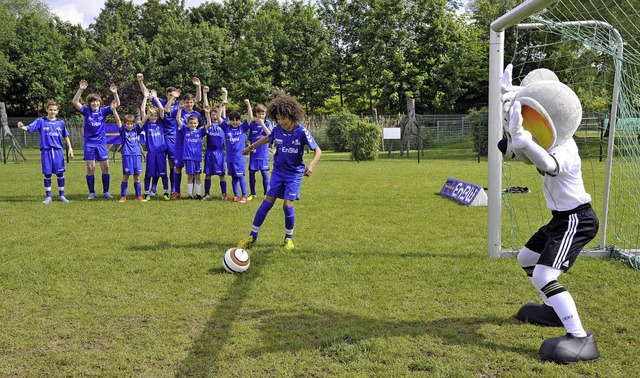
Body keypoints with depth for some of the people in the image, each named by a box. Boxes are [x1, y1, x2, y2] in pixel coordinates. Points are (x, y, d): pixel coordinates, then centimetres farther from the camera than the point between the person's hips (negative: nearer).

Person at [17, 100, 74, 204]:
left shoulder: (61, 123, 8)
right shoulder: (41, 121, 1)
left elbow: (66, 136, 15)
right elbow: (29, 128, -10)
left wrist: (70, 148, 9)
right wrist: (21, 127, -31)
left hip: (58, 151, 1)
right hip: (46, 151, -1)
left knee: (60, 173, 2)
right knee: (47, 174, 3)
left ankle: (61, 195, 14)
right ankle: (48, 197, 13)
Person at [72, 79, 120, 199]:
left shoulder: (103, 111, 2)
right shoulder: (86, 111, 0)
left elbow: (117, 104, -5)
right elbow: (75, 102, -13)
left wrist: (115, 93, -22)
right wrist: (81, 90, -25)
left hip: (101, 142, 1)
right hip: (89, 143, -1)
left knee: (105, 167, 1)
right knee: (90, 168, -1)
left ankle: (106, 191, 12)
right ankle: (91, 192, 8)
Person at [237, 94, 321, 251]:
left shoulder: (301, 132, -18)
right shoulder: (277, 129, -6)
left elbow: (317, 150, -14)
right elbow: (267, 138, 17)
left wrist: (311, 165, -32)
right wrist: (251, 146, 29)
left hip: (294, 173, -3)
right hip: (278, 171, 3)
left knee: (288, 204, -10)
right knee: (267, 202, -2)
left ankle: (289, 237, 12)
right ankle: (253, 236, 7)